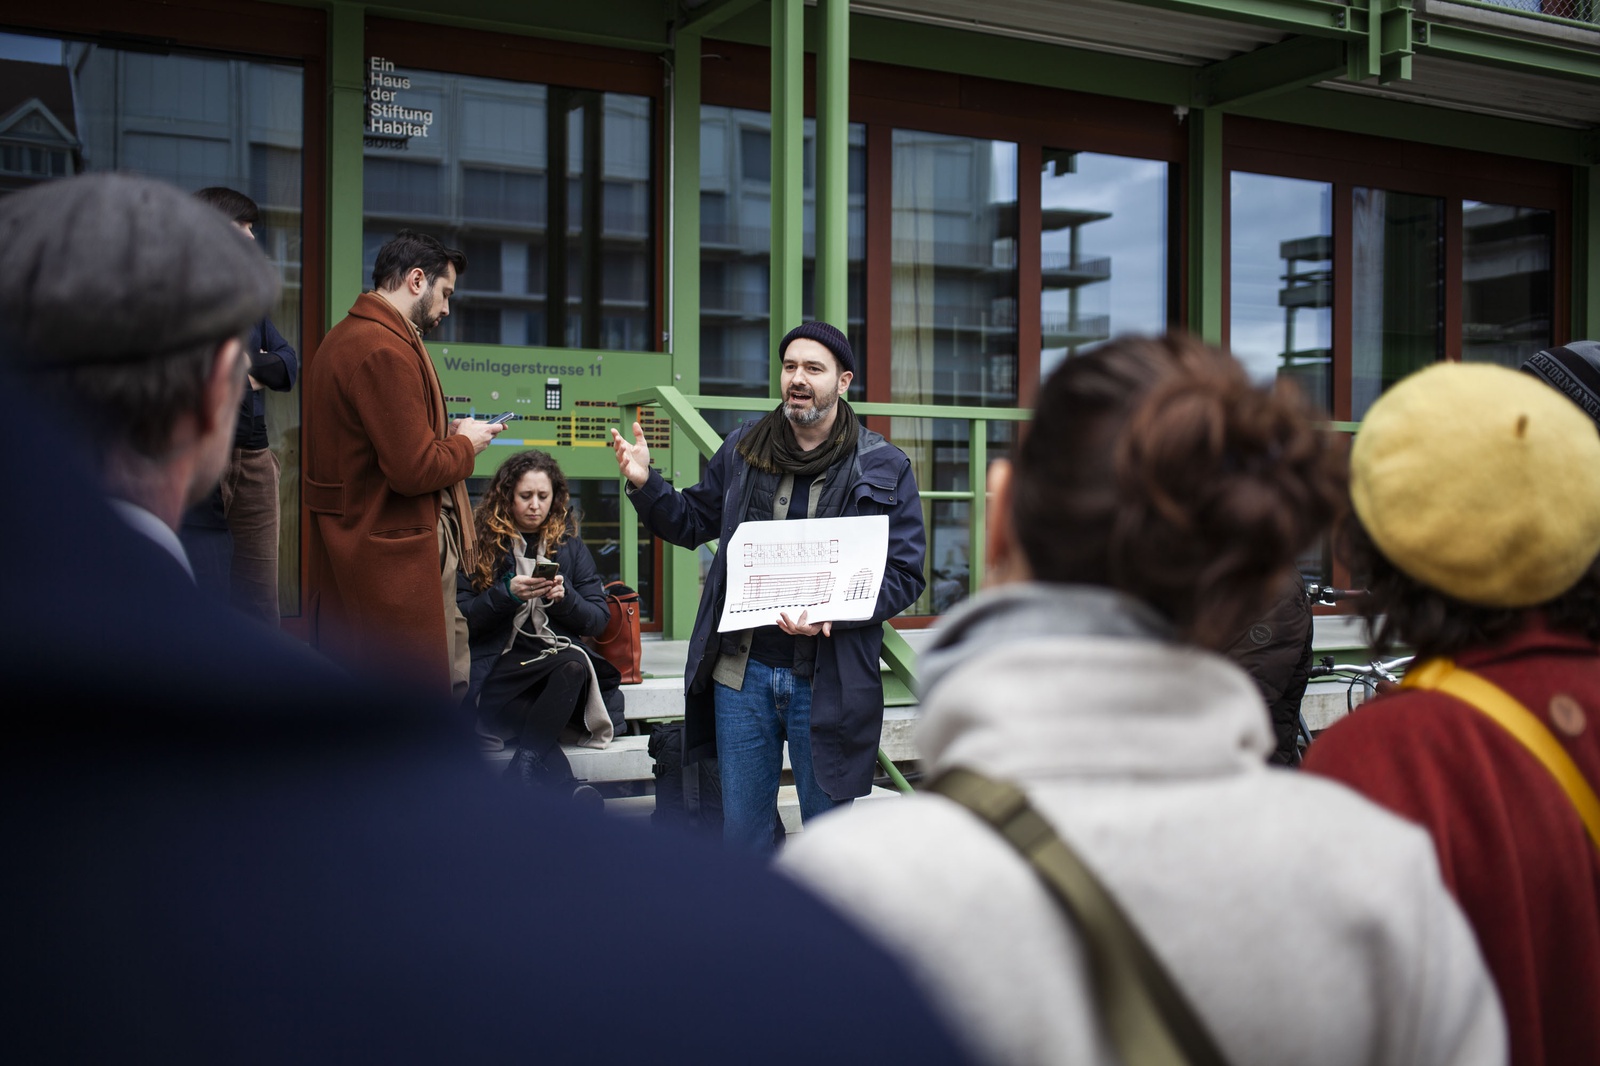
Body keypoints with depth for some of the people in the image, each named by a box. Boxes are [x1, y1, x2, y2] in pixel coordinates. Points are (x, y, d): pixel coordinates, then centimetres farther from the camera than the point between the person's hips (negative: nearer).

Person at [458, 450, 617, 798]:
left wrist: (565, 597, -8)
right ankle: (569, 791, -37)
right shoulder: (480, 543, 9)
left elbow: (598, 620, 11)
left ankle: (521, 770, -37)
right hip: (499, 669, -2)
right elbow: (461, 619, 4)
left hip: (560, 656, 2)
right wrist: (506, 594, -11)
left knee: (576, 665, -36)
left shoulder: (570, 546, 16)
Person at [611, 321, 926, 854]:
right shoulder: (742, 450, 7)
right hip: (742, 672, 3)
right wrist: (645, 484, 0)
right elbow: (692, 522, 19)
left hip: (827, 682, -3)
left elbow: (905, 574, -5)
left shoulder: (883, 468, -2)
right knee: (741, 829, 13)